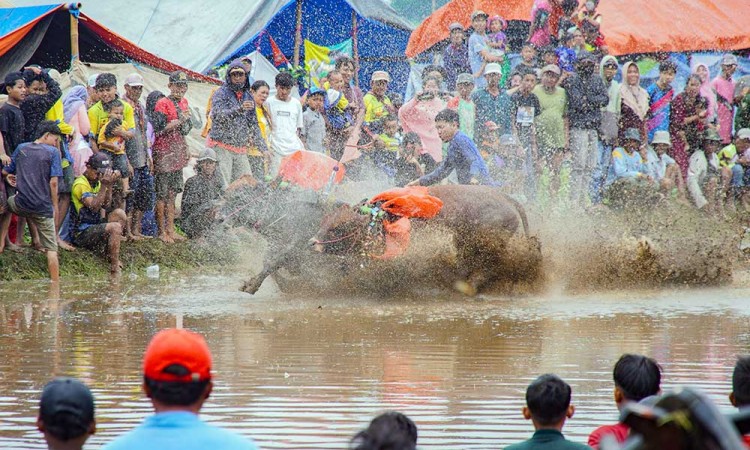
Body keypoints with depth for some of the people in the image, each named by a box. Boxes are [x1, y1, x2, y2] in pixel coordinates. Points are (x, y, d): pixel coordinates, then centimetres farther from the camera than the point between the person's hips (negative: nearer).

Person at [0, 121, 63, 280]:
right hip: (43, 208, -3)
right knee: (51, 248, 3)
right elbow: (53, 182, -10)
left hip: (21, 204, 3)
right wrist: (55, 206, -1)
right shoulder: (53, 152, -3)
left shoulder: (21, 148, 9)